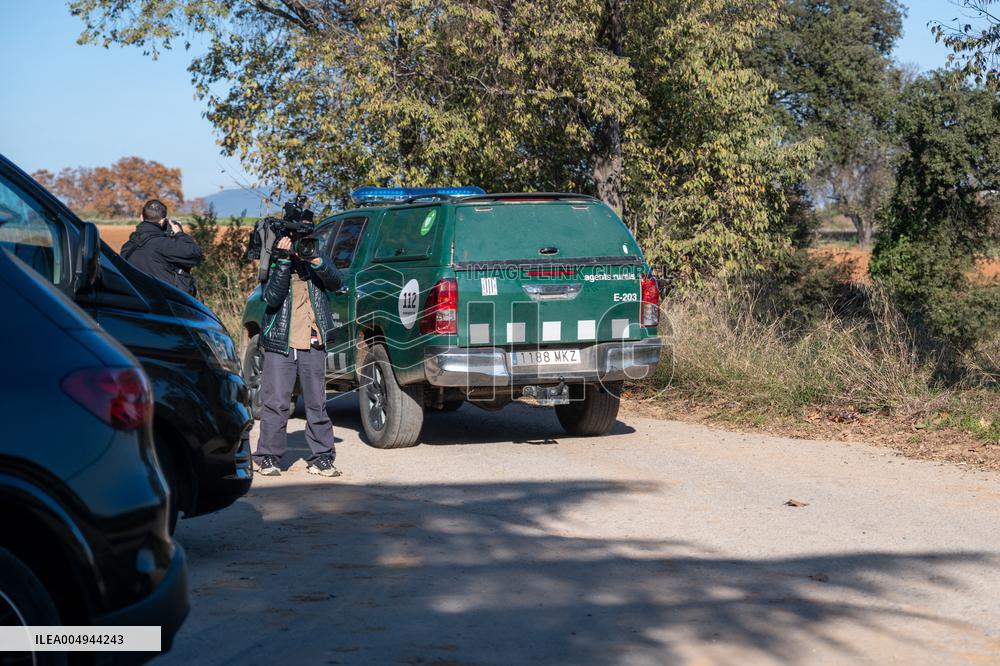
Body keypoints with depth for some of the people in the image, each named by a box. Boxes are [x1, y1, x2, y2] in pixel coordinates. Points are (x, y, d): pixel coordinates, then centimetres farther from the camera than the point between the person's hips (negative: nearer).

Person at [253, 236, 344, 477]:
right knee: (275, 402, -1)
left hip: (313, 344, 2)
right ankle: (267, 457, 7)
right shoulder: (274, 264, 0)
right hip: (280, 343, -2)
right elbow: (272, 297, -16)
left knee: (317, 403, 5)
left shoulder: (314, 261, 7)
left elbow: (336, 283, -8)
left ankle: (322, 456, 11)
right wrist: (284, 261, -23)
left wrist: (317, 263, -25)